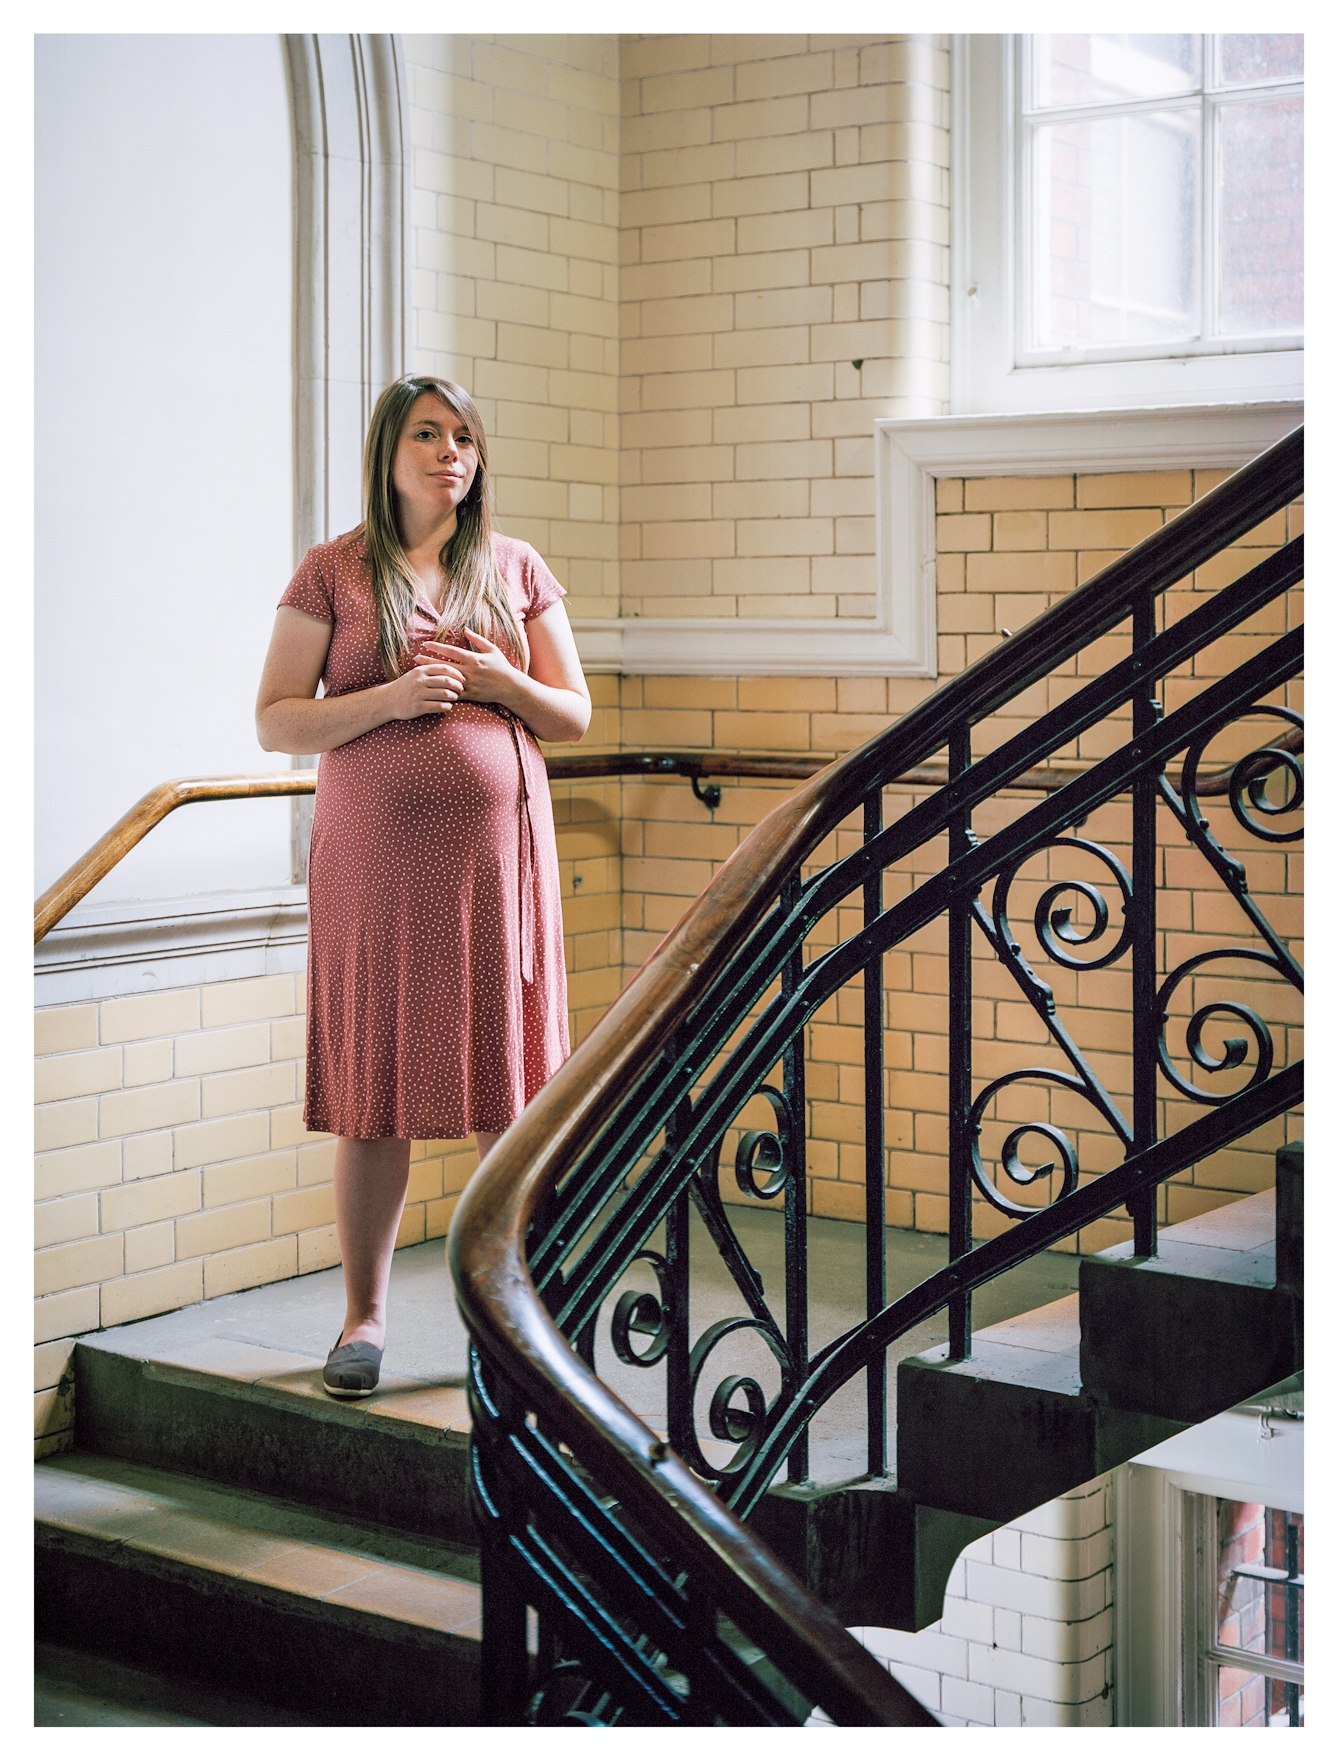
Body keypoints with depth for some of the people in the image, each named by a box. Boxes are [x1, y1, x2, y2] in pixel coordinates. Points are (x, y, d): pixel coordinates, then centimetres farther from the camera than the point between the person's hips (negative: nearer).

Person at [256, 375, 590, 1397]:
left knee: (508, 1091, 2)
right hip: (373, 856, -2)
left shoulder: (517, 568, 10)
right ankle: (364, 1315, 14)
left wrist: (503, 682, -7)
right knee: (376, 1092, 1)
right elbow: (275, 723, -1)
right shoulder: (332, 572, 3)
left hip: (497, 849, 2)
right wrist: (394, 698, -15)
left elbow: (575, 716, 13)